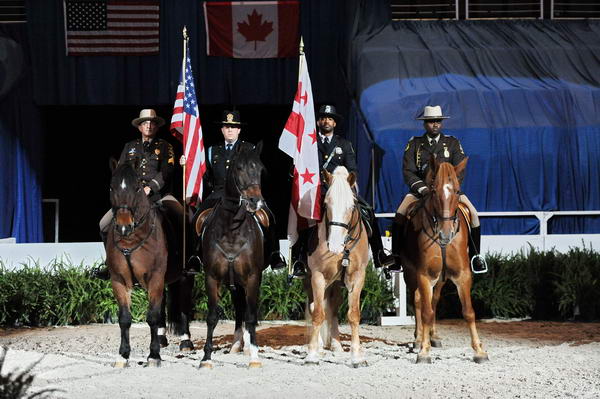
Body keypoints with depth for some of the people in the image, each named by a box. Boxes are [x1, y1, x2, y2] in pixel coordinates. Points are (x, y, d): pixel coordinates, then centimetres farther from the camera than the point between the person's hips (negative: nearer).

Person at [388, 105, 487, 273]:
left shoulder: (453, 143, 6)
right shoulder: (414, 144, 4)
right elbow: (408, 172, -5)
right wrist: (423, 188, -21)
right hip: (421, 188, -1)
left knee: (473, 213, -18)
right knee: (400, 215, -24)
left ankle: (475, 255, -3)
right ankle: (396, 257, -15)